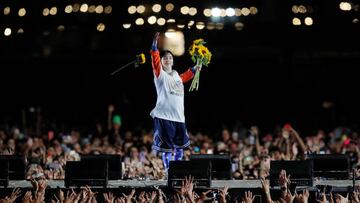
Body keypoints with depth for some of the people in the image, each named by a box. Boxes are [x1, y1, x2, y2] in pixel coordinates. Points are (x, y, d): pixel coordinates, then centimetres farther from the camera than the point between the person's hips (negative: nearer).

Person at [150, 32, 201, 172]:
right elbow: (155, 61, -19)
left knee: (180, 145, 15)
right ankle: (168, 170, 4)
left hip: (178, 116, 7)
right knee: (166, 147, -4)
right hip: (164, 116, -7)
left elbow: (184, 78, 42)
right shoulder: (160, 74, -1)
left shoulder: (176, 75, 18)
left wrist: (194, 70, 41)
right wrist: (155, 45, -29)